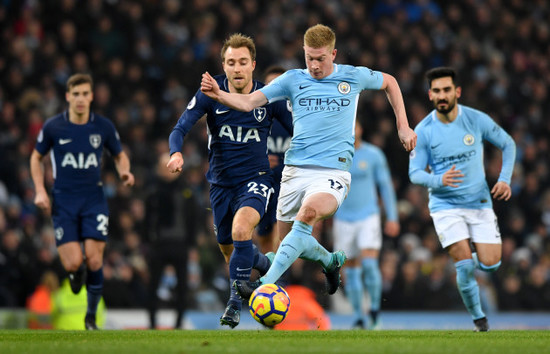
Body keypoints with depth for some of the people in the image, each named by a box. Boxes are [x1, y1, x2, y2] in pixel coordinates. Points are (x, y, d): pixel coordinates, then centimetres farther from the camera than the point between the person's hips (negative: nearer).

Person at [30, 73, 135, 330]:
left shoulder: (104, 127, -1)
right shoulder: (53, 127, -4)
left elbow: (120, 155, 16)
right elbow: (36, 157, 11)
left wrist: (124, 172, -7)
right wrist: (40, 191, 0)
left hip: (94, 200, 1)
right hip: (63, 202, -1)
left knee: (94, 260, -11)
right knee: (73, 263, -13)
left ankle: (91, 316, 8)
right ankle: (75, 273, 28)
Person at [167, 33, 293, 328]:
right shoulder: (210, 94, -8)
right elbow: (180, 128, -14)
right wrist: (176, 153, -34)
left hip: (256, 179, -3)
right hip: (221, 182, 3)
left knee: (240, 229, -31)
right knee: (230, 252, 12)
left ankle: (235, 302, -22)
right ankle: (263, 264, 47)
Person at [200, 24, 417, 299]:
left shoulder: (355, 77, 5)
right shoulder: (293, 80, 5)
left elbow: (389, 82, 24)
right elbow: (249, 102, -3)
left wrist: (402, 126, 18)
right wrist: (218, 95, -22)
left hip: (333, 171, -3)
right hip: (295, 170, 3)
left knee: (308, 211, -33)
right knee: (290, 240, 7)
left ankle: (266, 286, -39)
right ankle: (331, 260, 41)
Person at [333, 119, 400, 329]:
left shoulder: (373, 155, -1)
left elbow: (385, 186, 5)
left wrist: (392, 218, 3)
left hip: (369, 217, -2)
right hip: (343, 220, 2)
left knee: (369, 264, -17)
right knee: (351, 268, 3)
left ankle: (375, 310, 0)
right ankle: (358, 318, 12)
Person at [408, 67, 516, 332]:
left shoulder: (477, 120, -7)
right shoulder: (423, 131, -9)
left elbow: (508, 144, 8)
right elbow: (414, 173, -7)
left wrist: (505, 179, -5)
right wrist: (439, 180, -28)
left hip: (480, 202, 1)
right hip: (445, 205, -1)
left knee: (490, 264, -7)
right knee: (464, 265, -13)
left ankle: (473, 262, 31)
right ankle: (478, 318, 8)